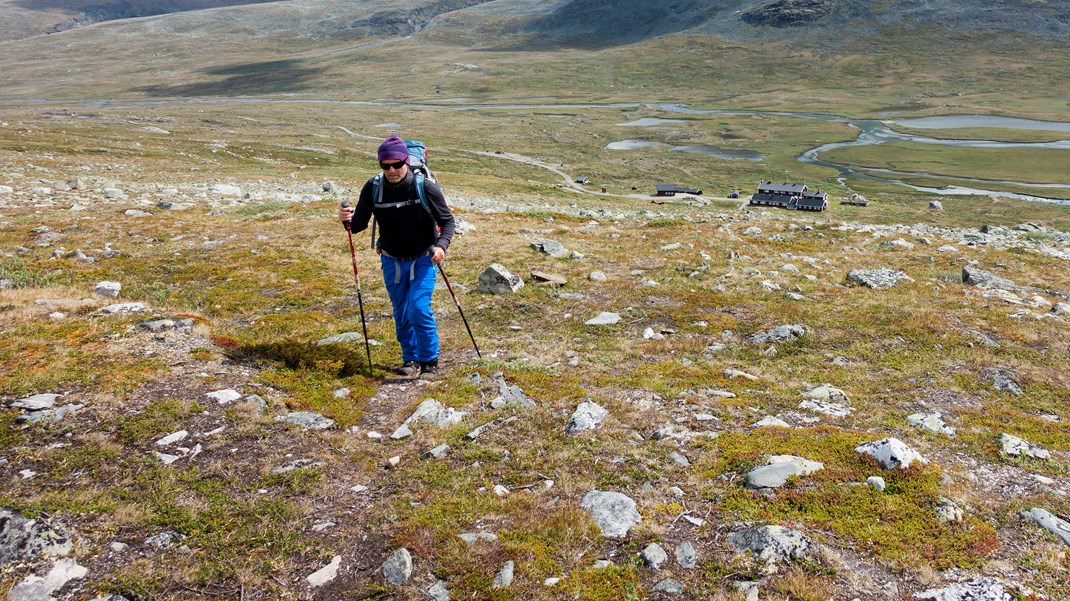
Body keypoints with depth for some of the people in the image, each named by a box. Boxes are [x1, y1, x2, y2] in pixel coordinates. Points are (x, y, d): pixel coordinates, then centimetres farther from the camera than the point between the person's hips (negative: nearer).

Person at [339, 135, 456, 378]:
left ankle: (430, 362, 3)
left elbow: (448, 221, -10)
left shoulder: (425, 187, -18)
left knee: (419, 309, -14)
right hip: (392, 260, 4)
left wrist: (441, 245, -29)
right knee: (401, 314, 11)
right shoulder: (373, 188, -10)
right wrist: (349, 219, -30)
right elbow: (359, 225, -6)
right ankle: (410, 359, 29)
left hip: (423, 258, -3)